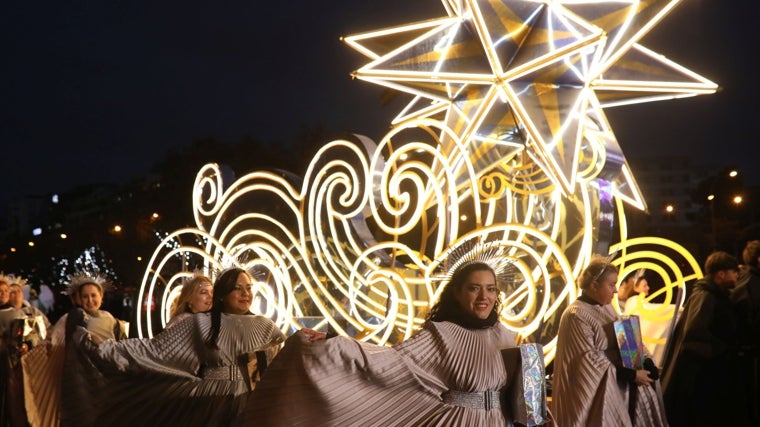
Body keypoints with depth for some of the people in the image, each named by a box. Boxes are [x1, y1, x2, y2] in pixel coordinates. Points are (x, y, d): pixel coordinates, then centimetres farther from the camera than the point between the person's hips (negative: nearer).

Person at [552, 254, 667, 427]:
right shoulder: (576, 315, -15)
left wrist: (646, 361, -9)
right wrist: (630, 375, -19)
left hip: (617, 379, 8)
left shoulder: (607, 308, 10)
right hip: (596, 385, -8)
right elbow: (590, 359, -18)